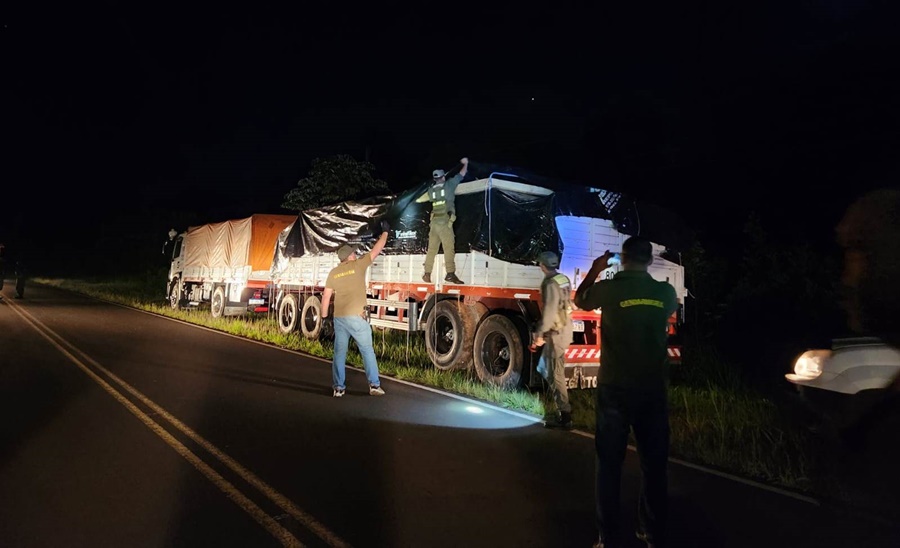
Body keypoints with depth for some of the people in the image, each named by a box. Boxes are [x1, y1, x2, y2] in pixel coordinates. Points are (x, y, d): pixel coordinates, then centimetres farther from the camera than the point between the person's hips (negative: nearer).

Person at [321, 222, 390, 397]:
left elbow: (326, 296, 7)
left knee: (339, 353, 9)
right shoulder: (359, 265, -3)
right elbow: (376, 249, 6)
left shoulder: (333, 272, 8)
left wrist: (324, 316, 15)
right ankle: (374, 385, 6)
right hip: (356, 317, -4)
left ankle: (338, 388, 10)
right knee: (367, 351, 6)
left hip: (339, 317, 4)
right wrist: (385, 232, 20)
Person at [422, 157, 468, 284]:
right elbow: (462, 174, 13)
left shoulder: (431, 190, 12)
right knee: (449, 247, -10)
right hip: (445, 221, -5)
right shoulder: (449, 184, 1)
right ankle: (450, 273, -20)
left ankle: (427, 274, 9)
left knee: (432, 248, 8)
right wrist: (465, 163, 31)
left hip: (434, 221, 5)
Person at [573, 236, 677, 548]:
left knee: (610, 463, 6)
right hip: (653, 390, 3)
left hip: (614, 389, -2)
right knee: (654, 464, 14)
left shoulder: (607, 289, -9)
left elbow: (580, 300, 12)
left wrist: (595, 270, 23)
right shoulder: (666, 292, -1)